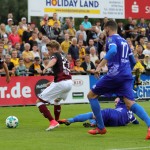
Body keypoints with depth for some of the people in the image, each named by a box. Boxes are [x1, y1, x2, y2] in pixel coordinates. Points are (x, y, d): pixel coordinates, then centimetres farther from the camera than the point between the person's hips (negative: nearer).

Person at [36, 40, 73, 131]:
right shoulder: (64, 58, 27)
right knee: (57, 100, 38)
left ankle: (53, 122, -16)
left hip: (60, 83, -9)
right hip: (69, 82, 9)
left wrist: (46, 67, -43)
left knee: (39, 101, -2)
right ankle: (56, 122, 43)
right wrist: (54, 82, 40)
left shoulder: (56, 55, 4)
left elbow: (54, 60, -22)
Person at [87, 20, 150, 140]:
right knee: (130, 103, -8)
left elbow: (113, 51, -23)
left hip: (114, 74, -7)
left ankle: (101, 127, 12)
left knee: (91, 95, 11)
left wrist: (100, 66, -25)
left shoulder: (111, 38, 0)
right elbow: (133, 61, 27)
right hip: (127, 76, 7)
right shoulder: (124, 41, 23)